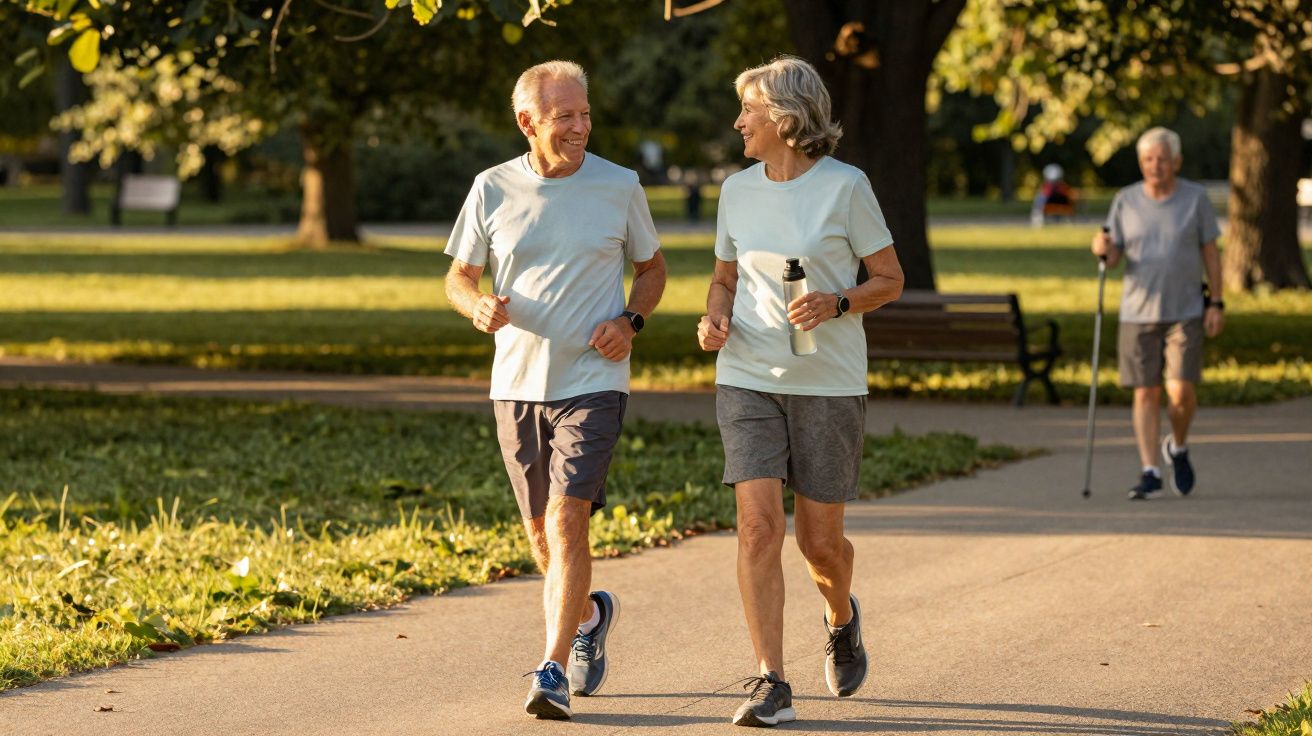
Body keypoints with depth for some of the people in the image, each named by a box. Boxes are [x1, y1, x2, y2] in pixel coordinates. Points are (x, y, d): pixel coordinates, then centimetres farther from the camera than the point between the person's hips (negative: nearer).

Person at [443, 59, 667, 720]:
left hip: (593, 382, -3)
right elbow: (458, 277, 10)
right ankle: (591, 615, 41)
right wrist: (479, 306, -14)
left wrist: (630, 321, -6)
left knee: (566, 521, -17)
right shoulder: (492, 190, 1)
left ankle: (554, 670, -16)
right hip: (517, 384, 3)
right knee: (541, 533, 12)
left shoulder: (620, 187, 0)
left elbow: (651, 267, 14)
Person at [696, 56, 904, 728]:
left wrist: (835, 304, -18)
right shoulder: (737, 190, 7)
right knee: (758, 526, -12)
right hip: (747, 379, 3)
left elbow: (890, 278, 1)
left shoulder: (844, 187, -6)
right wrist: (715, 318, -2)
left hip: (829, 386, -3)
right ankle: (771, 685, -9)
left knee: (820, 540, 4)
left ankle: (841, 617, 39)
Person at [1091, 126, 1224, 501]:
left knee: (1181, 392, -10)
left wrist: (1216, 304, -3)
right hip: (1138, 312, 2)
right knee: (1146, 393, -1)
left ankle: (1177, 447, 18)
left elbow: (1210, 253, 4)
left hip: (1185, 313, -1)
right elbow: (1114, 256, 7)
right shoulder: (1125, 201, 4)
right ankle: (1150, 472, 3)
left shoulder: (1196, 198, 1)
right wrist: (1103, 249, -16)